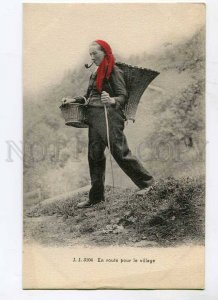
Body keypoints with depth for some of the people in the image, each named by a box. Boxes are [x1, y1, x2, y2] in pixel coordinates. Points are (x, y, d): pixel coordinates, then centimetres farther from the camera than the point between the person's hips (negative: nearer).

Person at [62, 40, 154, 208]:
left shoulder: (114, 71, -6)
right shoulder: (95, 75, 19)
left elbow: (123, 96, -15)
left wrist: (112, 100, -36)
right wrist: (73, 100, 13)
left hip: (110, 116, -8)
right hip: (94, 117, 8)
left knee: (120, 152, -7)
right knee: (95, 155, 7)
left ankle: (146, 182, 9)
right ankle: (96, 196, 13)